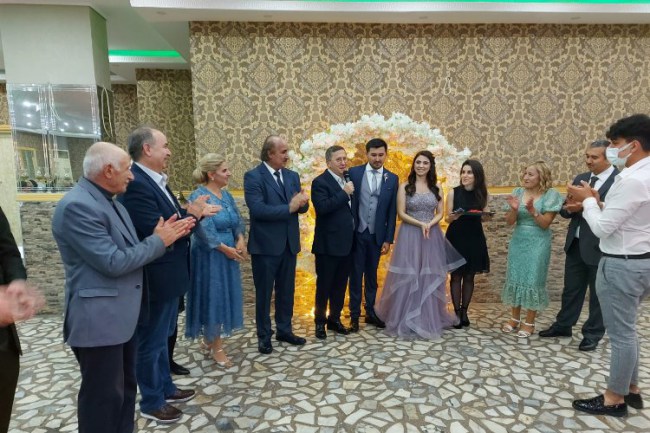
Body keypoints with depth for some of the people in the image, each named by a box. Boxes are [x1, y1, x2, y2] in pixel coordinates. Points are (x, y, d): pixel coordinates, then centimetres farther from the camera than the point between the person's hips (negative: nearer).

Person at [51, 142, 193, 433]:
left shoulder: (109, 201, 11)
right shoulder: (77, 206, -21)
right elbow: (113, 262, -24)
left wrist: (164, 236, 0)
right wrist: (158, 241, -14)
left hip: (122, 313, 10)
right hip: (99, 319, -10)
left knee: (125, 388, 22)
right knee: (103, 396, 7)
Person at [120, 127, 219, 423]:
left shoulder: (155, 181, 8)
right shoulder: (136, 184, -23)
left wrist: (195, 213, -6)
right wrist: (192, 213, -17)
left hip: (168, 275, 10)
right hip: (155, 279, -10)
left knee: (161, 338, 23)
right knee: (151, 342, 9)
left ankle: (165, 388, 41)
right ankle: (151, 403, 29)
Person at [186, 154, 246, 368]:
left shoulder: (226, 195, 8)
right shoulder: (198, 196, -15)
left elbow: (238, 220, 9)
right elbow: (204, 230, -22)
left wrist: (240, 240, -9)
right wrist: (226, 249, -16)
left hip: (229, 253, 8)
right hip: (209, 256, -8)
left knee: (224, 296, 15)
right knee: (212, 297, 3)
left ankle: (209, 338, 33)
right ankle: (216, 346, 19)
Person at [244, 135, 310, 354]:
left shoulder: (292, 176, 8)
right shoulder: (253, 176, -11)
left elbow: (303, 207, 5)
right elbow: (257, 209, -23)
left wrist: (302, 202, -18)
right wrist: (289, 207, -23)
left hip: (289, 243, 6)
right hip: (265, 245, -6)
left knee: (287, 291, 17)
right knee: (264, 293, 9)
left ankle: (284, 330, 34)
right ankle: (264, 336, 25)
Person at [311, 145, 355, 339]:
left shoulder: (348, 179, 11)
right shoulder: (320, 182, -11)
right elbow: (322, 207, -26)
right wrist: (344, 193, -22)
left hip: (346, 243, 7)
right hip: (328, 244, -6)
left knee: (340, 284, 15)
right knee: (324, 285, 7)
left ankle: (334, 319, 31)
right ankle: (320, 321, 24)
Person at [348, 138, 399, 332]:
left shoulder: (392, 179, 3)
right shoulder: (354, 173, -3)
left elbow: (392, 212, 3)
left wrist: (388, 239, 0)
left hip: (377, 235, 2)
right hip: (356, 234, -2)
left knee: (372, 275, 14)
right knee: (356, 275, 7)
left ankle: (371, 312, 28)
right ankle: (354, 315, 18)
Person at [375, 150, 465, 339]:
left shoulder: (436, 187, 8)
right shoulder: (405, 186, 0)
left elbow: (440, 212, 6)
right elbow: (401, 213, -6)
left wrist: (429, 224, -13)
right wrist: (420, 224, -17)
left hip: (432, 235, 3)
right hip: (410, 235, -3)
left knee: (430, 278, 7)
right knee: (408, 277, 0)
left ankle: (430, 319, 22)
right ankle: (406, 321, 13)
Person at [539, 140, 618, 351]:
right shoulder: (580, 179, 8)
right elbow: (565, 210, 7)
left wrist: (586, 206, -25)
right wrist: (569, 207, -15)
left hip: (599, 247, -6)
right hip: (575, 244, 6)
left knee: (598, 293, 11)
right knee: (571, 288, 17)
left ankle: (593, 333, 27)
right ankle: (563, 325, 32)